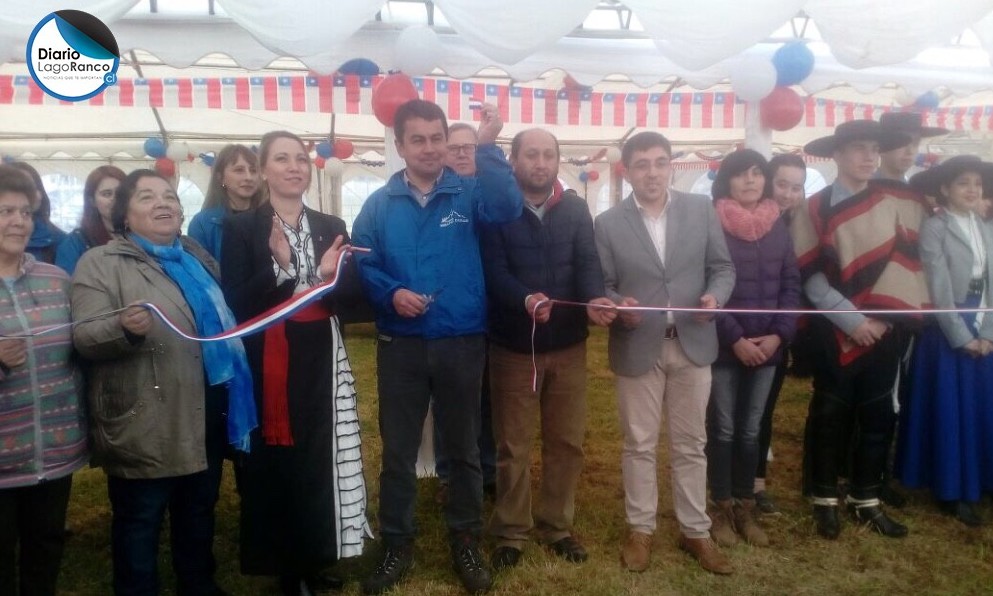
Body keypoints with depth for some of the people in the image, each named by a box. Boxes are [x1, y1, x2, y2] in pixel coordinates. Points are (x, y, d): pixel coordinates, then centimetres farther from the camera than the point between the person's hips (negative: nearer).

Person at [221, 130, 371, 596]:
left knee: (321, 458, 9)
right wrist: (279, 265, -23)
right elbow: (235, 304, -10)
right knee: (274, 462, 3)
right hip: (267, 364, -3)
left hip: (320, 364, 3)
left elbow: (352, 293, 5)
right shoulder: (241, 228, -2)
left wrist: (329, 276, -16)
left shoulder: (331, 227, 9)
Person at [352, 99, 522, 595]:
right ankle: (397, 546, 28)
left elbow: (508, 208, -21)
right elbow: (363, 265, 0)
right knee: (397, 451, 11)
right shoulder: (379, 204, 3)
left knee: (463, 448, 13)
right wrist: (391, 293, -18)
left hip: (461, 342, 0)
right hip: (400, 345, 1)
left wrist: (487, 146, -29)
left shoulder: (469, 193, -1)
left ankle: (465, 543, 30)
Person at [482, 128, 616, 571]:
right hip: (513, 345, -3)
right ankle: (511, 531, 25)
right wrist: (526, 300, -37)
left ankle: (557, 526, 30)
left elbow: (587, 262, -8)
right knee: (513, 445, 9)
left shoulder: (575, 209, 4)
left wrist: (595, 299, -30)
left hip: (568, 344, 3)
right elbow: (494, 271, -17)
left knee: (566, 441, 13)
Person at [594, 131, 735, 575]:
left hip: (692, 343, 2)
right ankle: (640, 529, 26)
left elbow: (723, 267, 5)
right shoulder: (608, 223, -2)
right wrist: (619, 305, -23)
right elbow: (602, 286, -2)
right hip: (638, 347, -1)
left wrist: (715, 296, -15)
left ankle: (696, 531, 27)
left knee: (691, 444, 12)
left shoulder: (701, 209, 2)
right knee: (639, 445, 10)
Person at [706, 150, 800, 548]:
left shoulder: (778, 227, 8)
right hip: (724, 347, -4)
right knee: (723, 429, 5)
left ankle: (745, 507, 24)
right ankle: (722, 509, 18)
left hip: (767, 347, 4)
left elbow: (791, 285, 7)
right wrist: (735, 339, -15)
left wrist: (778, 335, -6)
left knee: (751, 429, 13)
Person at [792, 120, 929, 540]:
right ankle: (825, 500, 20)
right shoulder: (815, 210, -5)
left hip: (887, 328, 3)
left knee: (878, 416, 10)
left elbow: (910, 259, 7)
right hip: (836, 331, -3)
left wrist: (884, 317, 0)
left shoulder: (898, 203, 4)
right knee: (831, 416, 6)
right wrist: (852, 320, -12)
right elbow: (810, 277, -7)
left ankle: (866, 500, 25)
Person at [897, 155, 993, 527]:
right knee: (949, 412, 1)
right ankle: (952, 491, 12)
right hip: (948, 335, -6)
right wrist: (961, 336, -14)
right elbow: (939, 289, -13)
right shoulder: (933, 229, -9)